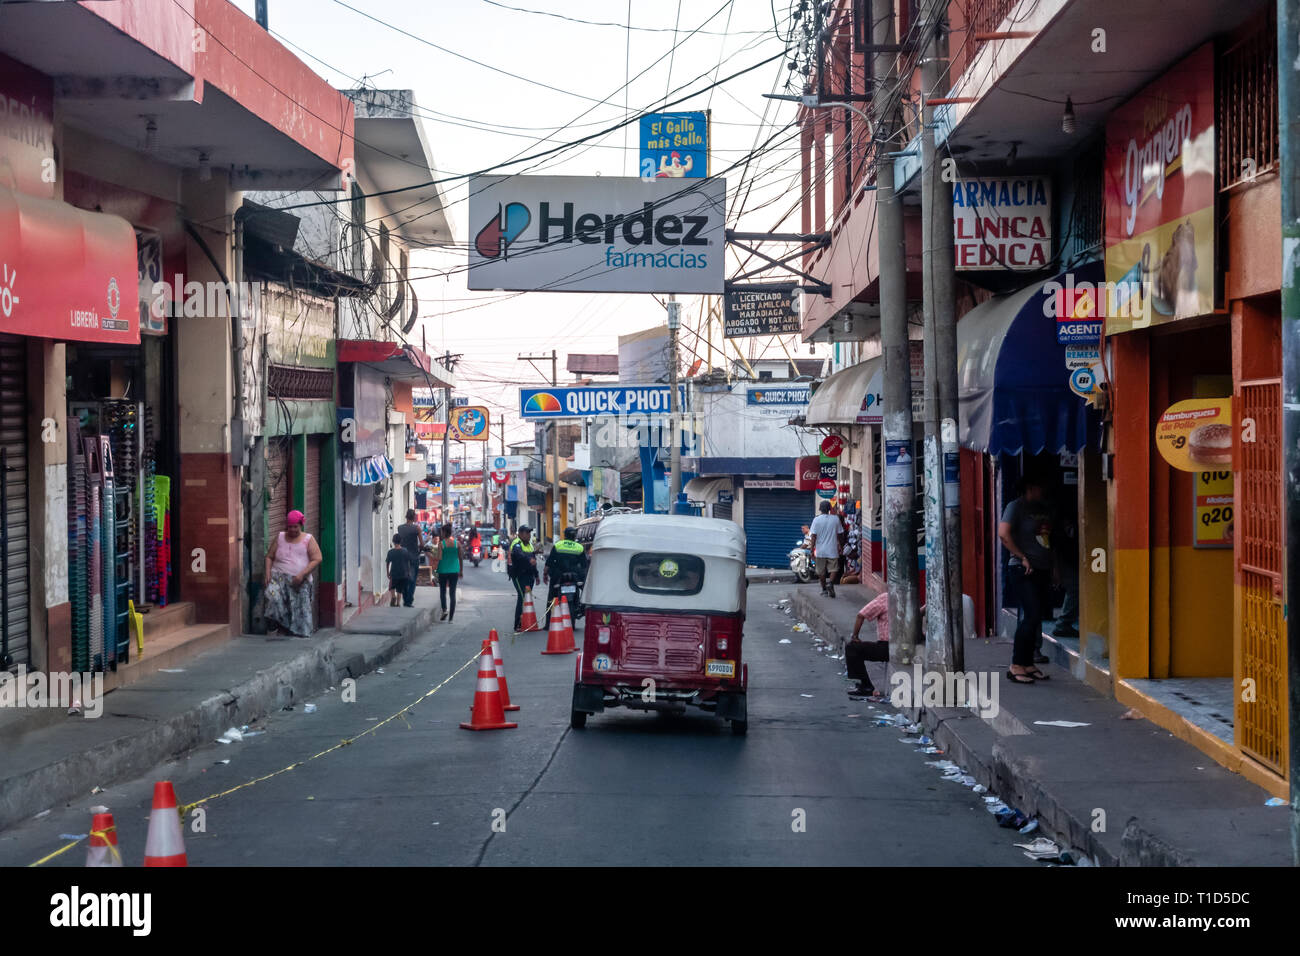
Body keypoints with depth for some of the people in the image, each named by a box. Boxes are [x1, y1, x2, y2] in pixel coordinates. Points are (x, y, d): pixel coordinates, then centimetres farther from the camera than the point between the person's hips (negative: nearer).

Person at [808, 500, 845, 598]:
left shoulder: (816, 520, -6)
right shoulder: (835, 519, -1)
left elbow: (814, 536, -8)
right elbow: (839, 534, 5)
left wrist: (812, 550, -3)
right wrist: (840, 546, 19)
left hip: (820, 551, 0)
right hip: (833, 550, 0)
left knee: (821, 571, 13)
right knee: (833, 569, 4)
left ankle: (824, 589, 22)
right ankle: (831, 584, -22)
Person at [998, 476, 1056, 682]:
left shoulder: (1045, 507, 18)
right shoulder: (1015, 506, -5)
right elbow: (1003, 534, -15)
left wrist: (1054, 564, 18)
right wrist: (1022, 557, -15)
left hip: (1043, 570, 8)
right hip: (1024, 570, -8)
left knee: (1035, 616, 7)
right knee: (1032, 615, -15)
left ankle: (1028, 664, 13)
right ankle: (1016, 666, -12)